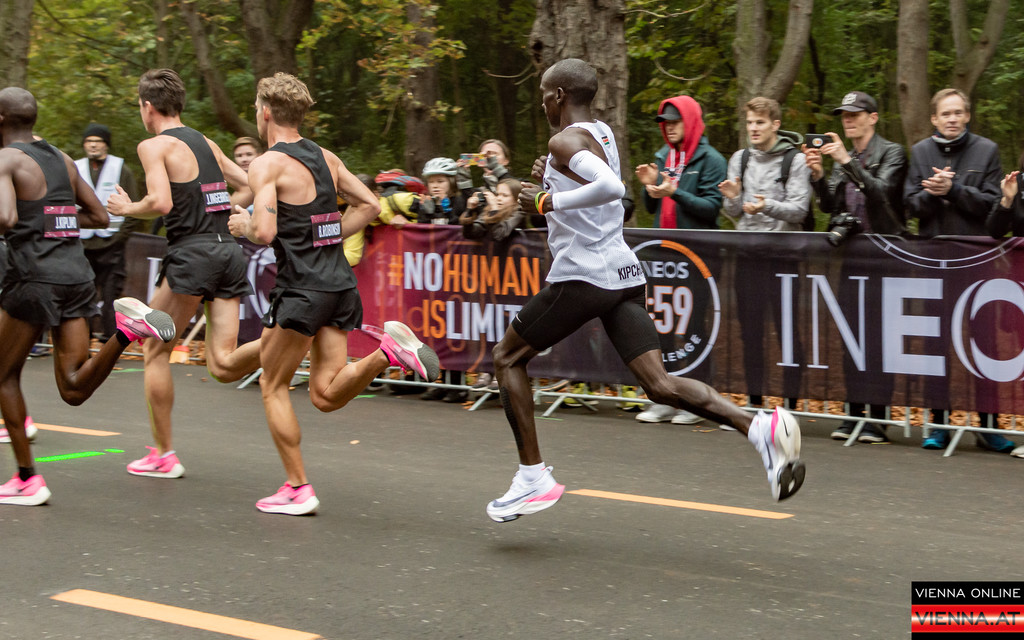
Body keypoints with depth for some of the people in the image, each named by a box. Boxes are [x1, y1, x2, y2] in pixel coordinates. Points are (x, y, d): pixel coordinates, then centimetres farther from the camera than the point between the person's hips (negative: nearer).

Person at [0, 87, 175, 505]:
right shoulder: (62, 160, 17)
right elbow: (100, 217, 22)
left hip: (35, 277, -6)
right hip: (76, 274, 6)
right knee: (73, 389, 4)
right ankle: (125, 328, -20)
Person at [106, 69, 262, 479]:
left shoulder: (154, 146, -3)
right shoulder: (208, 144, 19)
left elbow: (161, 202, -17)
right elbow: (251, 188, 19)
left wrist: (126, 209, 1)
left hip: (192, 253, -6)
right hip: (229, 250, 6)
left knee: (155, 352, 11)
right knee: (223, 365, 2)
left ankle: (163, 455, 14)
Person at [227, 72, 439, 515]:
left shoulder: (267, 165, -9)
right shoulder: (326, 158, 14)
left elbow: (265, 232, -19)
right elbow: (370, 206, 16)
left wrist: (243, 225, 3)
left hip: (302, 288, -7)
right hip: (341, 282, 7)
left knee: (273, 386, 10)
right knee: (326, 395, 8)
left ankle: (297, 489, 10)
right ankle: (387, 350, -14)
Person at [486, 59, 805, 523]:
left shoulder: (565, 141, -10)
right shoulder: (603, 133, 19)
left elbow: (610, 188, -28)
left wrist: (548, 201, -18)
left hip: (582, 275, -8)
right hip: (624, 273, 8)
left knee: (507, 358, 10)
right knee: (659, 384, 0)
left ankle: (533, 477, 7)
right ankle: (760, 427, -19)